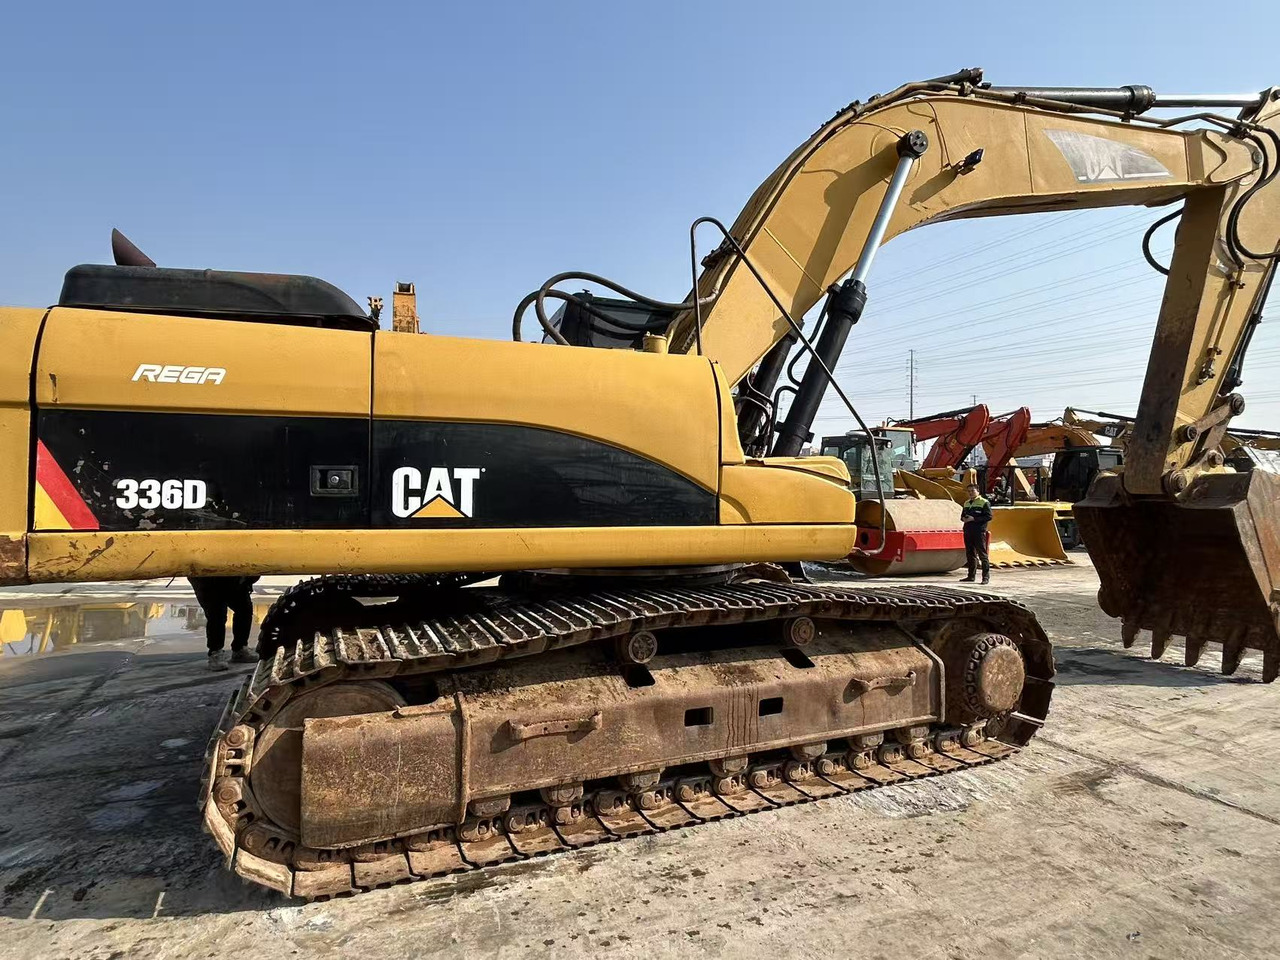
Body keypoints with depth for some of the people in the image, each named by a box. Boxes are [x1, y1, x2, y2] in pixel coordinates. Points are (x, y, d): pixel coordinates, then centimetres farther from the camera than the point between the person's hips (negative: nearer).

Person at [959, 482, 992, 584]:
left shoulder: (984, 502, -4)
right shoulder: (966, 503, 19)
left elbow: (988, 517, -11)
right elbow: (962, 515, 28)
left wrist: (974, 519, -17)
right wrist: (963, 519, 4)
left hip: (979, 532, -7)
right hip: (968, 532, 7)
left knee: (982, 554, -6)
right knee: (970, 554, 11)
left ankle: (986, 576, -2)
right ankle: (971, 576, 19)